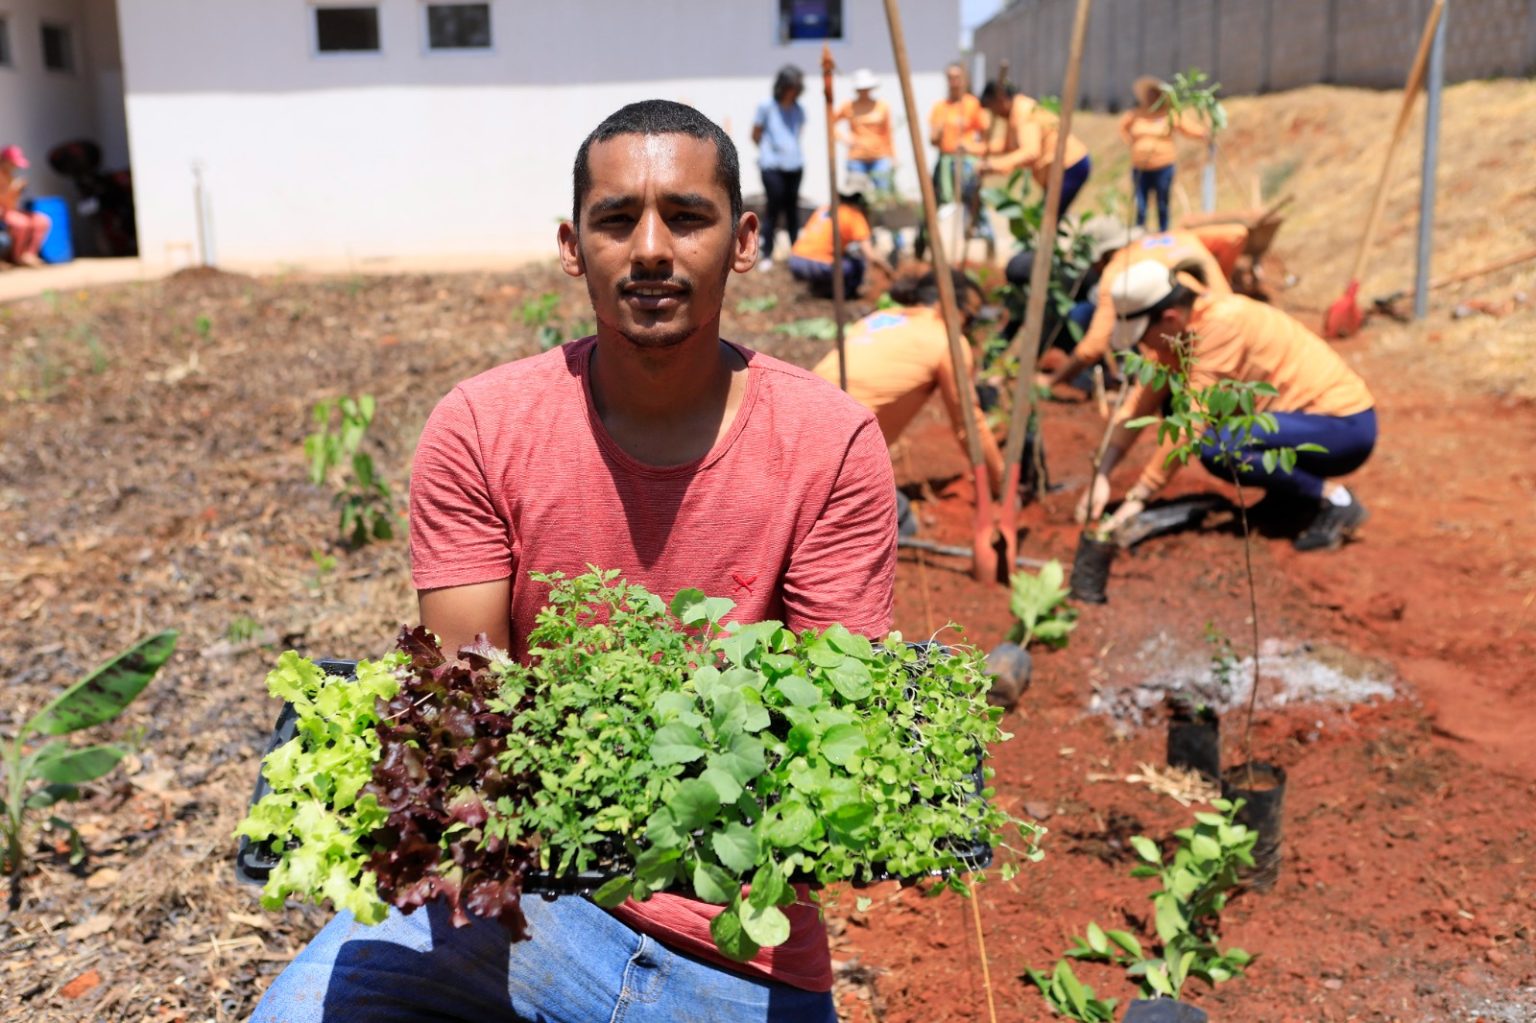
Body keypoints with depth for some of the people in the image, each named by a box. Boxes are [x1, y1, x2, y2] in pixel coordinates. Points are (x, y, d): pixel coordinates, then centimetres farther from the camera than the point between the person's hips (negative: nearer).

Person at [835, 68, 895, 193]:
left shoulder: (882, 106, 5)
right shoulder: (849, 107, 3)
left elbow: (887, 134, 9)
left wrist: (893, 158, 7)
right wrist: (842, 135, -8)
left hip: (880, 157, 0)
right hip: (857, 158, 0)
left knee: (882, 192, -6)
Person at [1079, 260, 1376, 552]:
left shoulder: (1221, 323, -25)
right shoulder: (1179, 329, 1)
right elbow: (1142, 401, 1)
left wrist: (1138, 496, -23)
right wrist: (1101, 476, -6)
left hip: (1345, 426, -9)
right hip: (1309, 417, 9)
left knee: (1216, 447, -30)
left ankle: (1332, 498, -9)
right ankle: (1288, 503, 5)